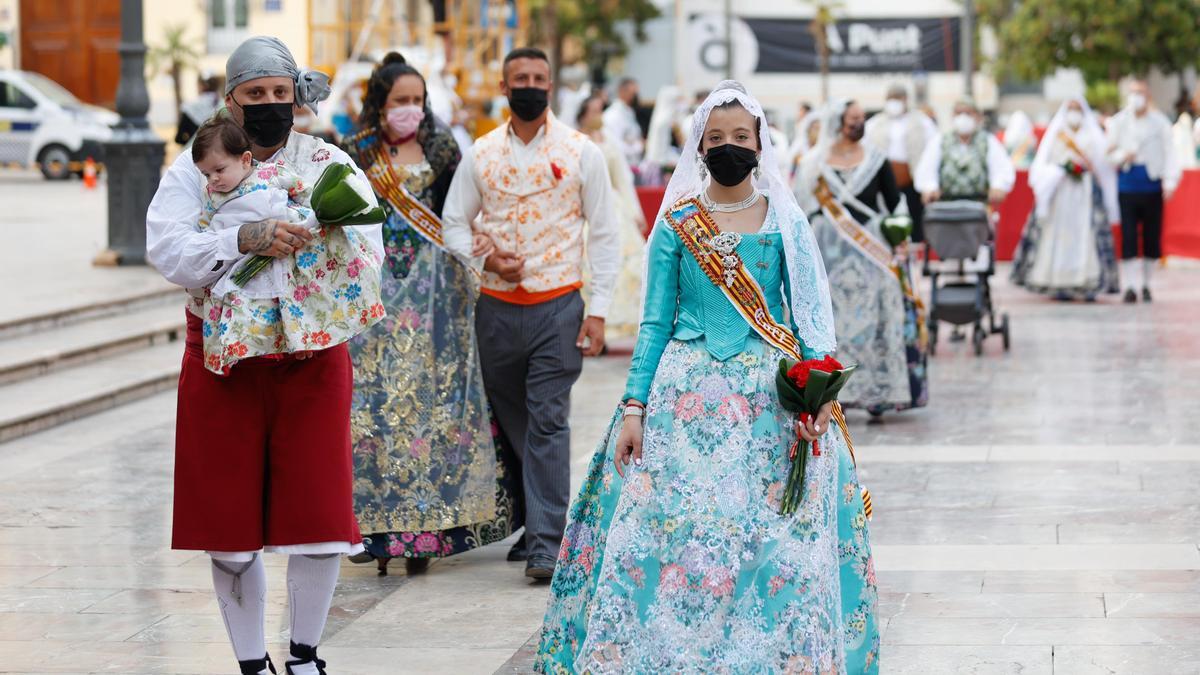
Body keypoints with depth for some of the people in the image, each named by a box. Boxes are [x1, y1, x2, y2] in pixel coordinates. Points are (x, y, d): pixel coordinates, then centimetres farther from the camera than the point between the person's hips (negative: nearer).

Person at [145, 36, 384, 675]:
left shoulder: (329, 163, 5)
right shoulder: (195, 168, 2)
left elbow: (367, 253, -4)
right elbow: (166, 248, -14)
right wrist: (247, 239, -28)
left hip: (311, 357, 0)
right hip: (224, 356, 0)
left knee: (320, 519, -2)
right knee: (231, 528, 4)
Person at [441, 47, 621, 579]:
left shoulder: (580, 152, 1)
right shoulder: (480, 154, 7)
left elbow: (603, 233, 2)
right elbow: (454, 222, 12)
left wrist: (598, 309, -5)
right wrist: (485, 258, -8)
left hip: (558, 306, -3)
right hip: (497, 307, 3)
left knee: (547, 424, -9)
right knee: (509, 422, 9)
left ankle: (546, 545, -10)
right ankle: (526, 524, 24)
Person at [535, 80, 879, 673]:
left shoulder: (786, 222, 6)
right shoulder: (676, 224, 6)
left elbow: (811, 313, 4)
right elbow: (655, 323, 6)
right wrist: (634, 407, -1)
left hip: (770, 398, 0)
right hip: (688, 399, 0)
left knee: (776, 538, -3)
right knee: (675, 531, -6)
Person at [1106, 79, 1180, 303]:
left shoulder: (1160, 123, 2)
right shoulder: (1118, 122, 6)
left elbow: (1169, 154, -1)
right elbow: (1109, 153, 9)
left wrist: (1170, 181, -14)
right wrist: (1122, 157, -13)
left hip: (1152, 187, 0)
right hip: (1127, 187, 0)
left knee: (1152, 238, 4)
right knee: (1128, 239, -7)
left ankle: (1145, 283, 19)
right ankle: (1129, 286, -5)